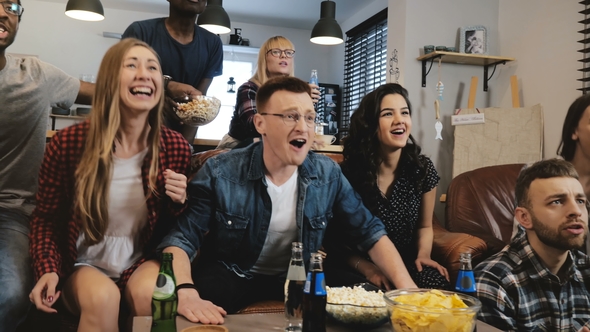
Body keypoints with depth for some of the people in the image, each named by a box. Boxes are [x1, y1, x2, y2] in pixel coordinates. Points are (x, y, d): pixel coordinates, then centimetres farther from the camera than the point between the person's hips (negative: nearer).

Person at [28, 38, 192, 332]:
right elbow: (46, 217, 1)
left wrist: (178, 202, -17)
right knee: (102, 297, -31)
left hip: (142, 260, 1)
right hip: (83, 263, -1)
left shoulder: (176, 147, -9)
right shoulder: (68, 143, -13)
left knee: (147, 293, -30)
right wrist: (48, 269, -15)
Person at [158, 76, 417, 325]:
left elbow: (370, 231, -4)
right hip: (232, 275, -2)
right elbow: (180, 238, -19)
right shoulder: (220, 173, -18)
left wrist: (406, 286, -19)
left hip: (298, 277, 3)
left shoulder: (328, 174, -9)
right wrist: (186, 294, -40)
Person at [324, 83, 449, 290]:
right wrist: (365, 267, -20)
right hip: (357, 270, -3)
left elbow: (424, 227, 12)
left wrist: (423, 255, -7)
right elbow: (335, 236, -5)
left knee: (437, 285, -27)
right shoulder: (348, 173, -15)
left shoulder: (422, 169, -3)